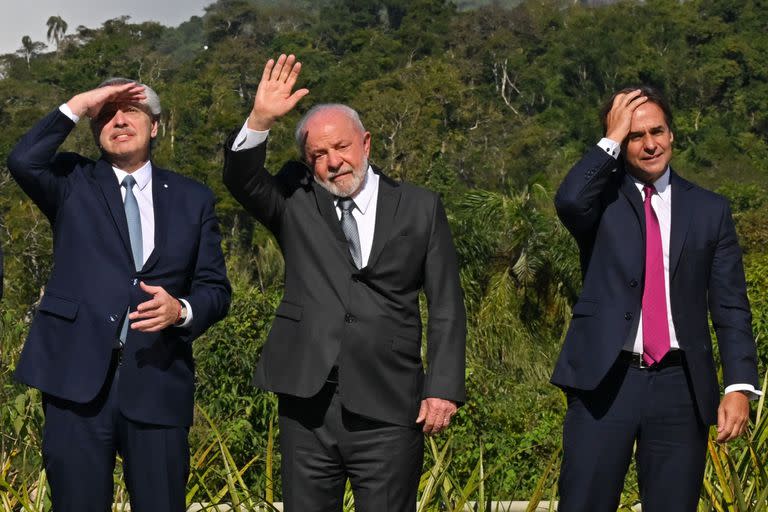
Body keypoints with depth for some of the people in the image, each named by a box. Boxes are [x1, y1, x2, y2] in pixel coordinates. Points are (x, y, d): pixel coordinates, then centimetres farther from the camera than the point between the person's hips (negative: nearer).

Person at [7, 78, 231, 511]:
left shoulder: (193, 199, 11)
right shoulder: (73, 183, 8)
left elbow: (216, 288, 9)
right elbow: (23, 161, -14)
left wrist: (181, 310, -12)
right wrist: (79, 106, -10)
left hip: (157, 383, 1)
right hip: (78, 378, -1)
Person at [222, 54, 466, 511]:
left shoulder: (420, 208, 6)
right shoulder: (296, 202, 10)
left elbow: (446, 305, 4)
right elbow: (241, 179, -7)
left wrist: (444, 387, -5)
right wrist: (260, 121, -23)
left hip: (389, 409, -1)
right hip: (308, 403, 2)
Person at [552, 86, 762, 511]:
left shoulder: (709, 210, 10)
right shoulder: (602, 198, 6)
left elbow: (730, 308, 7)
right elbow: (569, 202, -20)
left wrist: (739, 385, -4)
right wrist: (611, 140, -10)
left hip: (679, 385, 2)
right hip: (605, 381, -2)